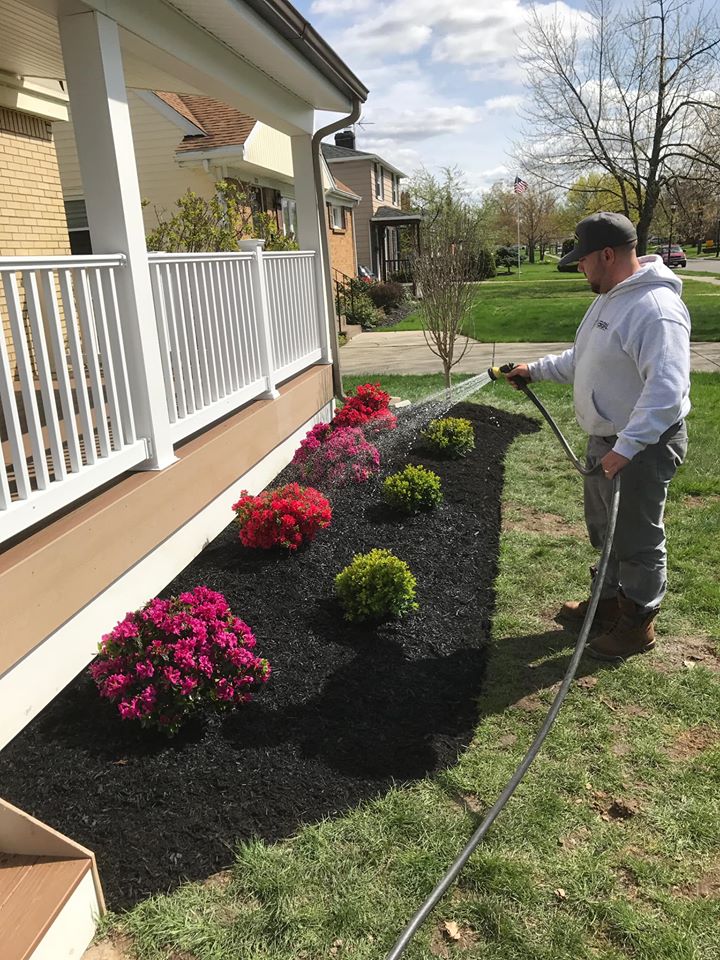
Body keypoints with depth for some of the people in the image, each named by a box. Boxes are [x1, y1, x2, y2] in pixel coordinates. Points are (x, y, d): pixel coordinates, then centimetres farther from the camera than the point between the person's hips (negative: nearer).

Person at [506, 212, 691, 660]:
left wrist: (627, 447, -36)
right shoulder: (610, 298, 8)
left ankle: (638, 624, 25)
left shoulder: (656, 308, -26)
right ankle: (610, 601, 43)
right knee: (605, 530, 23)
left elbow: (667, 389, -34)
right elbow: (582, 358, 22)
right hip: (606, 440, 10)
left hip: (642, 446, -10)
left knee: (637, 540, 6)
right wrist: (537, 369, 18)